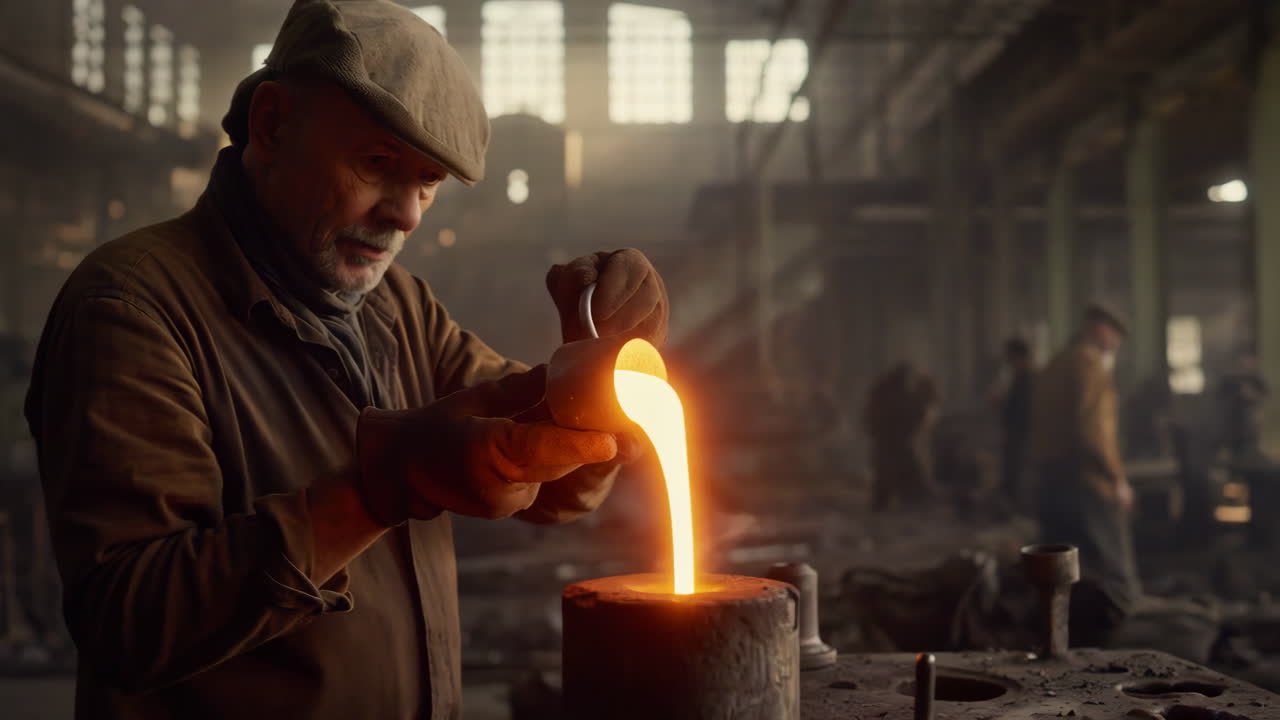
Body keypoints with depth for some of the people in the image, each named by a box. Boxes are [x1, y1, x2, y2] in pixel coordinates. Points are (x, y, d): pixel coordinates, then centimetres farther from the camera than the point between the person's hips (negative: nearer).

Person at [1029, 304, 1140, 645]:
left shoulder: (1053, 367, 19)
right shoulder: (1090, 362, -8)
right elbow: (1091, 428, -19)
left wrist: (1048, 472, 15)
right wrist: (1118, 478, -14)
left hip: (1054, 482, 9)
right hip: (1088, 484, -9)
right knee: (1113, 577, -6)